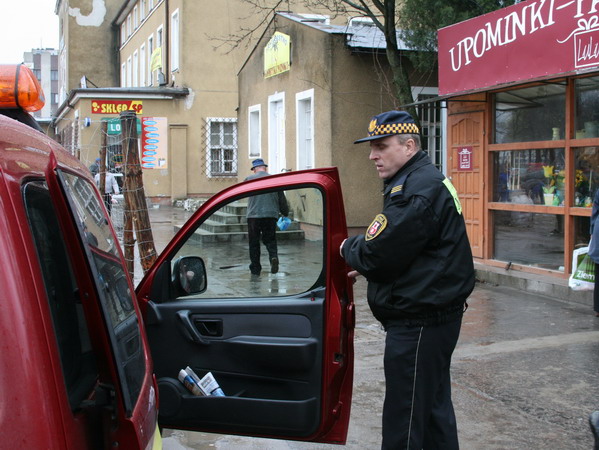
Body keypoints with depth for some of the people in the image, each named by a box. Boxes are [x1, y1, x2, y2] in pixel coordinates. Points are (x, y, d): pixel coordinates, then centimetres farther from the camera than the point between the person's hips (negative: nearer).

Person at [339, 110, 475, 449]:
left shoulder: (417, 190, -20)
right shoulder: (429, 180, 15)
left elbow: (378, 253, -23)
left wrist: (349, 248, -3)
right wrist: (364, 268, 10)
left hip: (419, 323, -11)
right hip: (435, 313, 11)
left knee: (405, 423, -3)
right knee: (435, 405, 21)